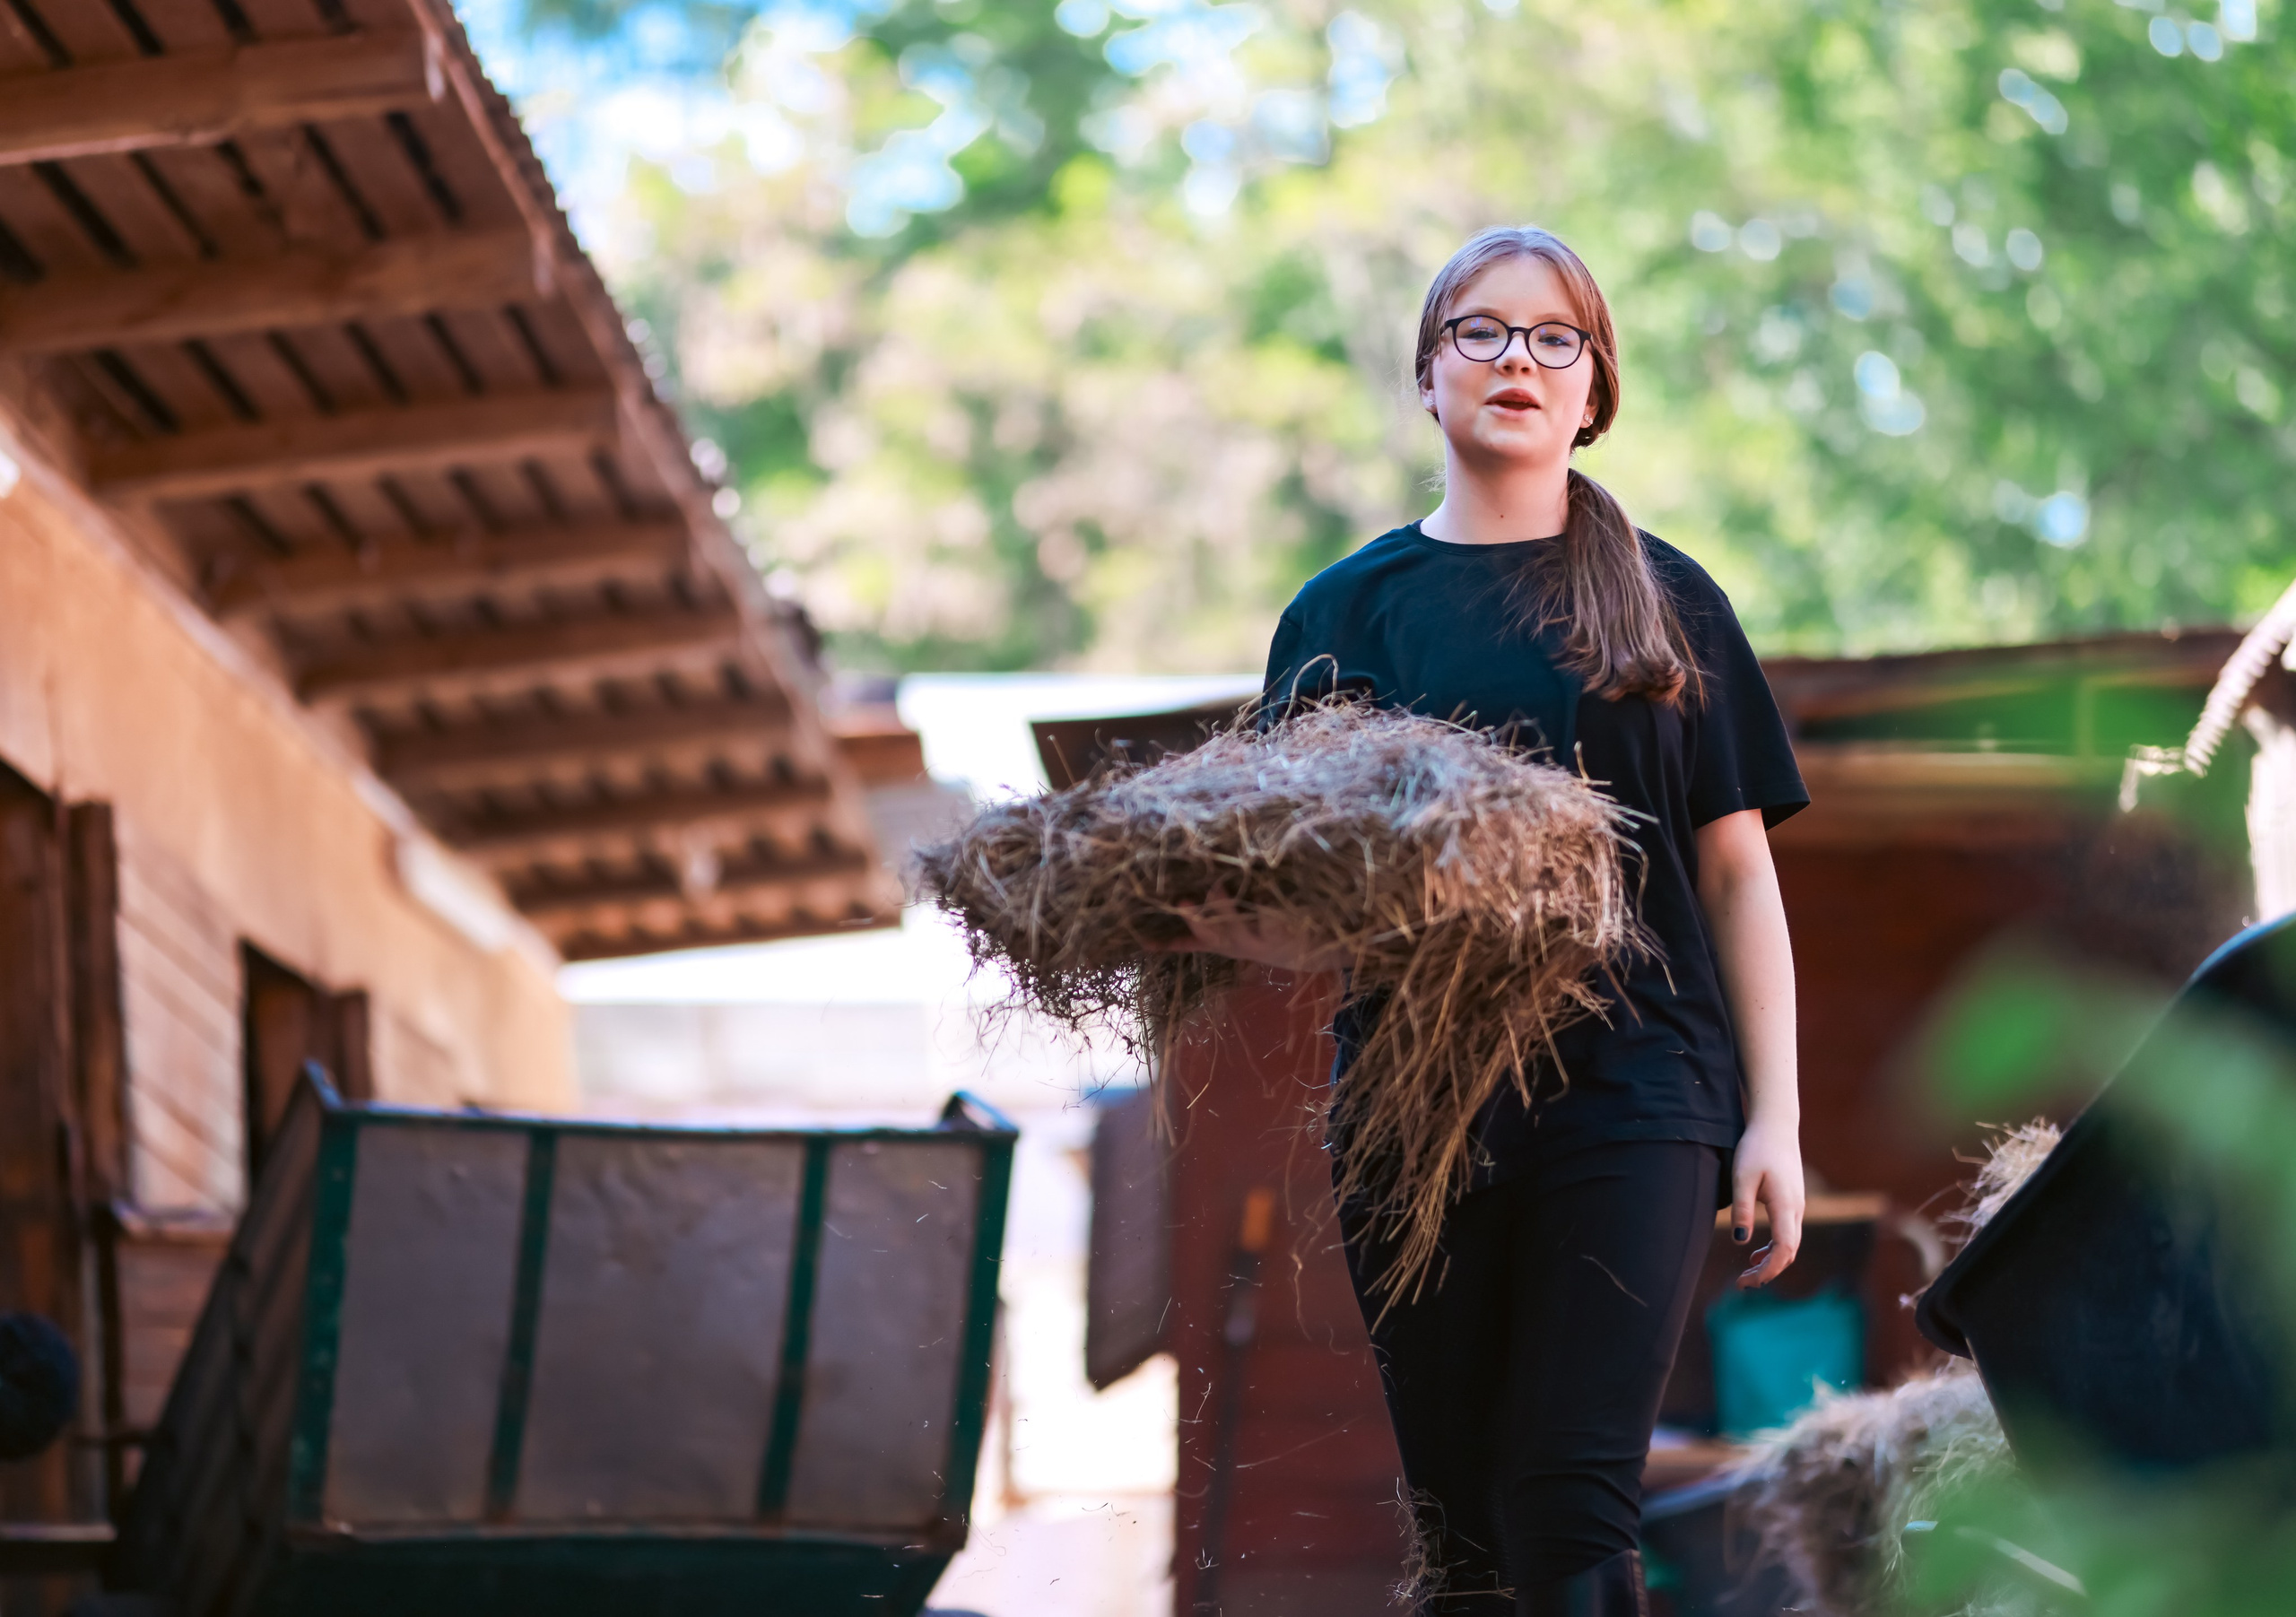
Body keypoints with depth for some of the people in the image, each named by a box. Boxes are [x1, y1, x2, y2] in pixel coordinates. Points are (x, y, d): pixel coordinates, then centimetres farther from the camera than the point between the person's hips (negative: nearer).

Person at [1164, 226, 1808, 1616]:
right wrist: (1274, 938, -16)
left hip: (1629, 1093, -1)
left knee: (1574, 1502, -14)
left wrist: (1775, 1119, 3)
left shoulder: (1667, 603, 11)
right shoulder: (1348, 611, 11)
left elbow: (1738, 875, 11)